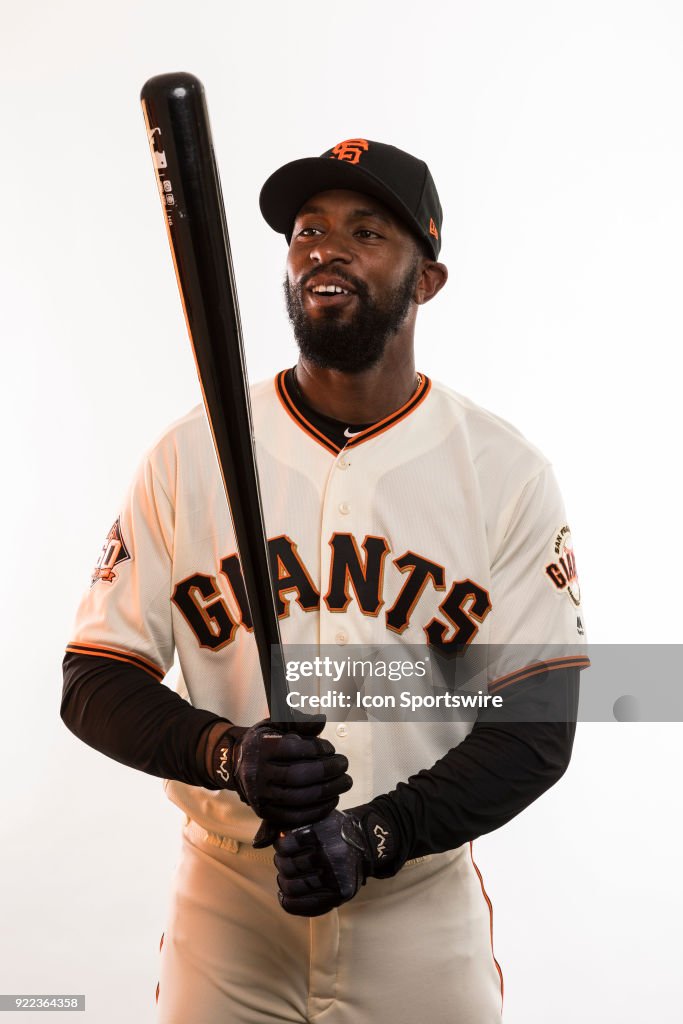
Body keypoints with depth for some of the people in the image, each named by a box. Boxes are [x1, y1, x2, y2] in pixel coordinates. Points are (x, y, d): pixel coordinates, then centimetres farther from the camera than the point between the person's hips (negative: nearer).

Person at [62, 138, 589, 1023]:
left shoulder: (507, 473, -6)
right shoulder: (188, 455, -4)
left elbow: (537, 727, -8)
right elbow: (93, 684, -4)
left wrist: (376, 835, -21)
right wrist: (229, 753, -21)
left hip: (424, 924, 0)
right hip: (224, 917, 1)